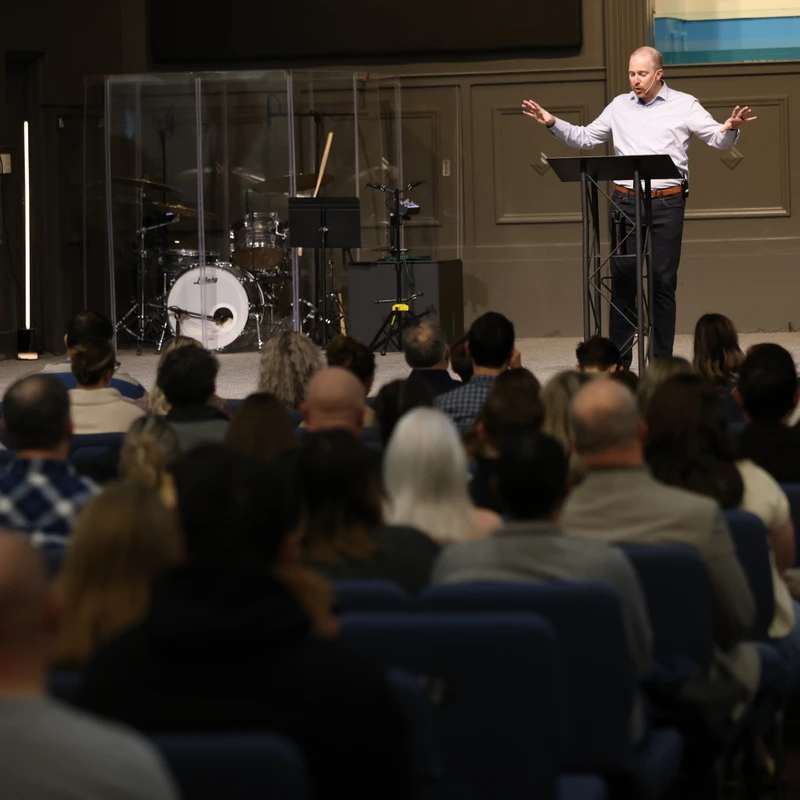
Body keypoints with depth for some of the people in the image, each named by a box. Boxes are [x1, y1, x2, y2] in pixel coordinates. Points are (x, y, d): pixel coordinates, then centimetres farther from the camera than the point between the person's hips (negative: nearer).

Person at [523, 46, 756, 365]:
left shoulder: (684, 105, 4)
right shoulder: (619, 106, 13)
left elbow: (718, 139, -1)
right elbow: (584, 138, 20)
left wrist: (730, 128, -23)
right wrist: (552, 123, 7)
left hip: (666, 204, -3)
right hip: (625, 202, 3)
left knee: (663, 283, 0)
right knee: (622, 281, 2)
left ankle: (661, 360, 5)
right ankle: (617, 361, 6)